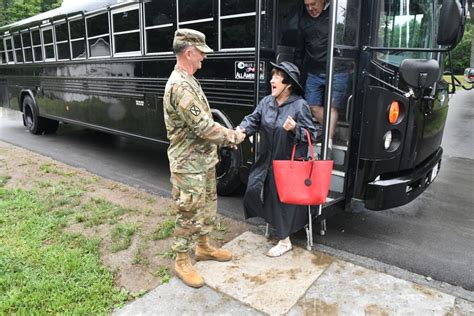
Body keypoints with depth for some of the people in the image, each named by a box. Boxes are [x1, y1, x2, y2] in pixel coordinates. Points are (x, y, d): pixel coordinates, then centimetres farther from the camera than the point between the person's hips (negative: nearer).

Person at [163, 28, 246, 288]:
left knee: (208, 206, 22)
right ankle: (182, 262, 23)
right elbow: (204, 127, -26)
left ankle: (203, 247, 40)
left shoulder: (188, 80, 11)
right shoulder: (180, 86, -24)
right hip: (189, 165, -10)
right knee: (189, 214, 4)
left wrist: (228, 133, 3)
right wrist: (233, 137, -10)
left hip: (203, 160, 10)